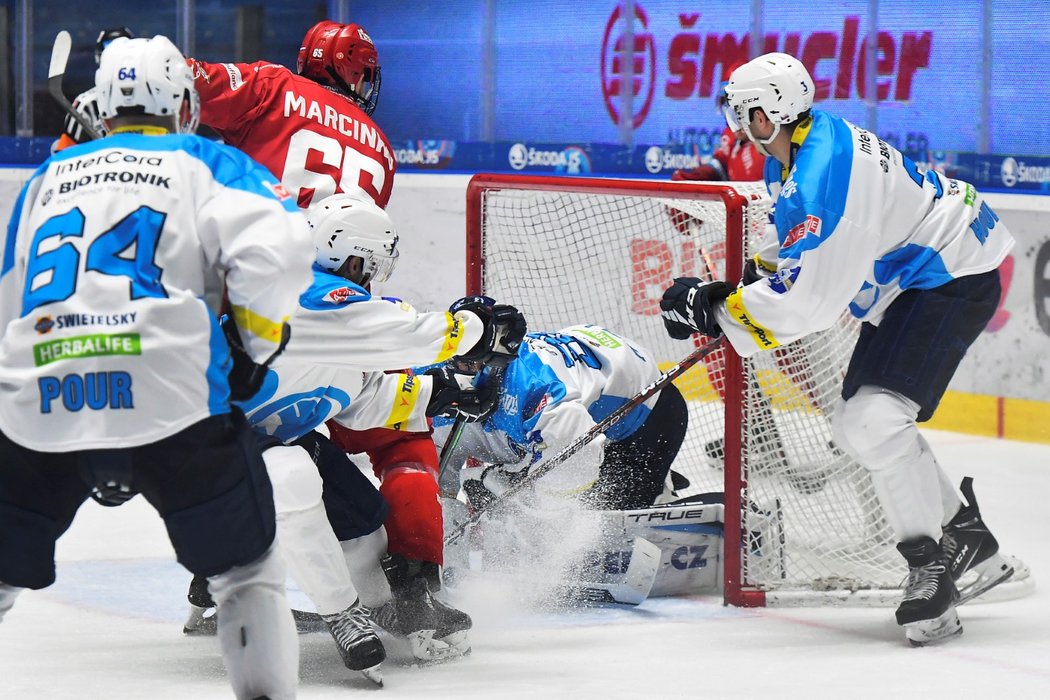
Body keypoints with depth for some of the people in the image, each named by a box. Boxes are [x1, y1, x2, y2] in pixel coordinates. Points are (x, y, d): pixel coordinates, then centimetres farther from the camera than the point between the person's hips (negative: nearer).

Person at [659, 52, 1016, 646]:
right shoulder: (792, 159, 4)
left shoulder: (825, 174, -29)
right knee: (858, 425, 14)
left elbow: (809, 300, -29)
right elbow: (797, 253, 21)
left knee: (874, 420, -23)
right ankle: (971, 542, 25)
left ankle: (933, 569, -13)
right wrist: (737, 294, 7)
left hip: (954, 279, -11)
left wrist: (713, 307, -20)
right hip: (912, 279, 11)